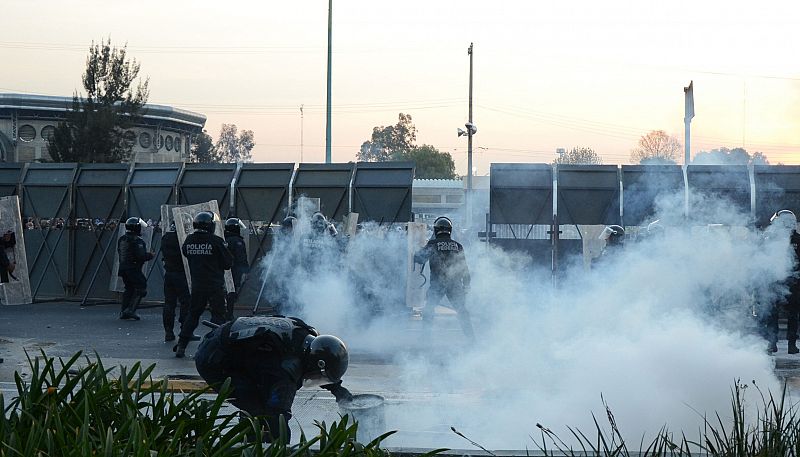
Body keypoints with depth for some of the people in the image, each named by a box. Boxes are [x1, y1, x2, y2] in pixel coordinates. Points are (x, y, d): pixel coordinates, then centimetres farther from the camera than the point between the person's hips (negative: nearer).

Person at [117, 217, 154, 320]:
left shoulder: (121, 239, 11)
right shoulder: (136, 241, -17)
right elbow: (141, 256, -21)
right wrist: (151, 255, -2)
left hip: (123, 268, 9)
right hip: (134, 269, -9)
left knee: (129, 289, 17)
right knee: (141, 288, -1)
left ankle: (123, 312, 15)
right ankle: (130, 310, -7)